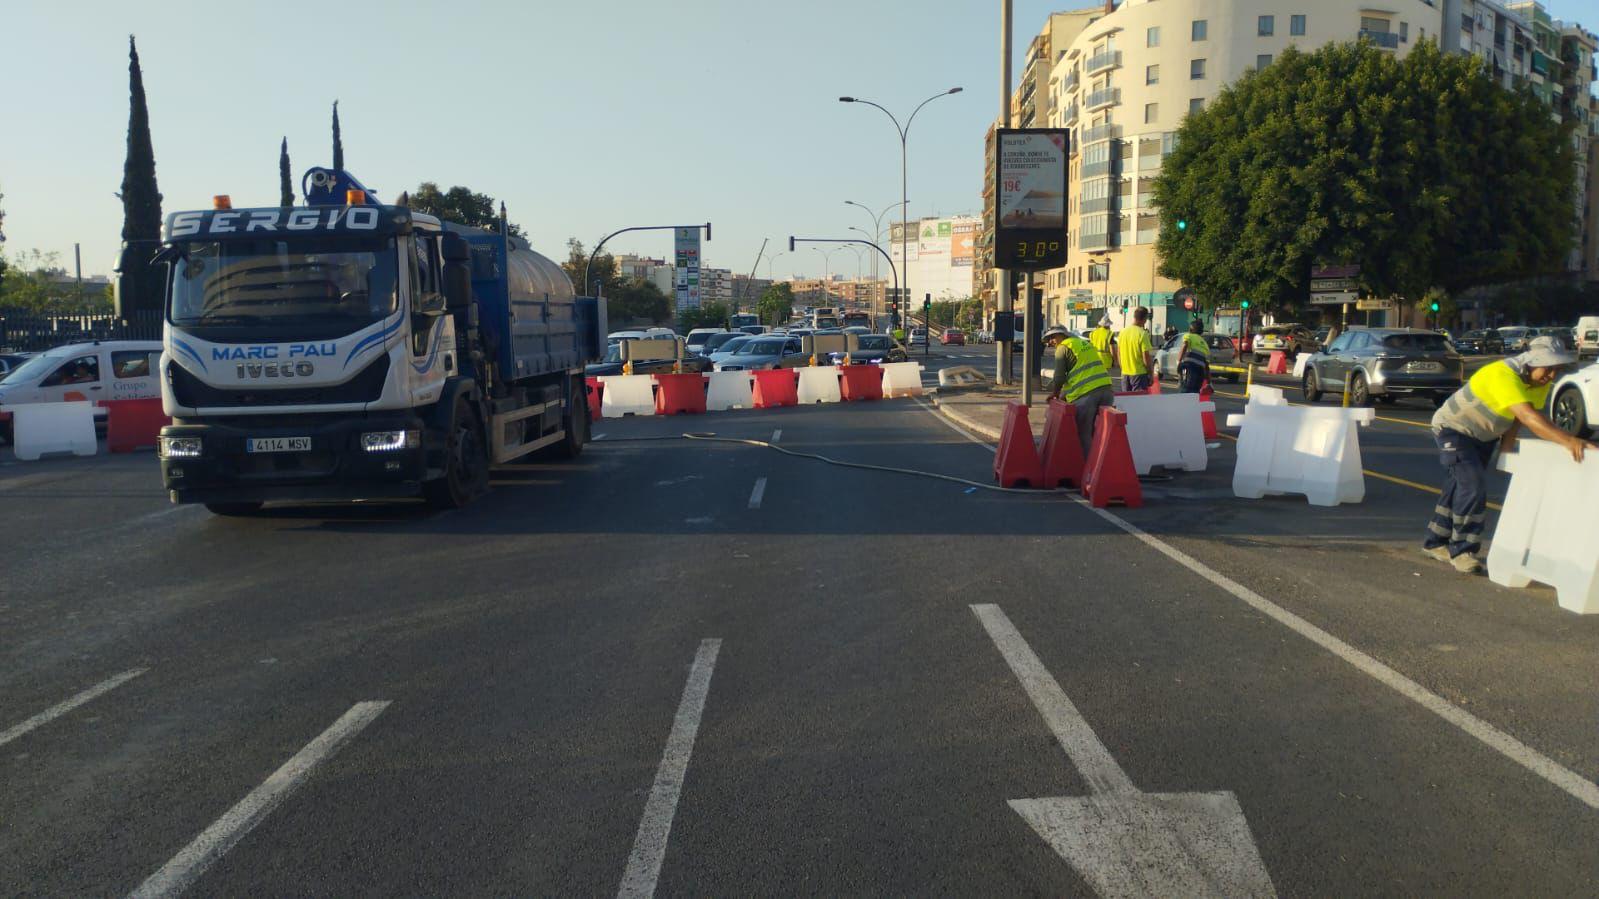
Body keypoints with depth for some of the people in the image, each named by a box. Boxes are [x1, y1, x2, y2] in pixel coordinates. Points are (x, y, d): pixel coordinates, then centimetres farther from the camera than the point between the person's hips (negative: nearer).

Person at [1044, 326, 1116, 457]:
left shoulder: (1063, 348, 1)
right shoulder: (1084, 343, 25)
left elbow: (1059, 376, -4)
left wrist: (1055, 393, 15)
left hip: (1086, 392, -7)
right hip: (1106, 388, 7)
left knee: (1084, 434, 2)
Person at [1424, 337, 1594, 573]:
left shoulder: (1540, 381, -9)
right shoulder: (1503, 375, -36)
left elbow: (1520, 418, -2)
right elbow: (1529, 417, -46)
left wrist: (1507, 441, -16)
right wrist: (1568, 441, -54)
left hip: (1484, 436, 8)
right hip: (1453, 428, -8)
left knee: (1457, 487, 13)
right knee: (1472, 486, -18)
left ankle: (1436, 543, 25)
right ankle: (1461, 550, -11)